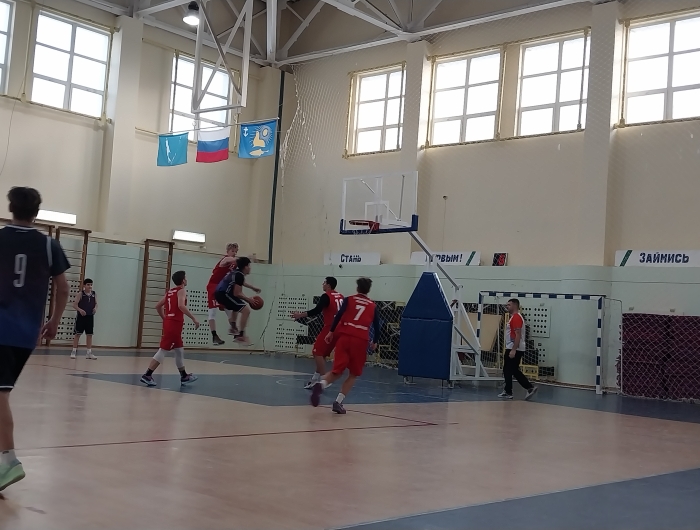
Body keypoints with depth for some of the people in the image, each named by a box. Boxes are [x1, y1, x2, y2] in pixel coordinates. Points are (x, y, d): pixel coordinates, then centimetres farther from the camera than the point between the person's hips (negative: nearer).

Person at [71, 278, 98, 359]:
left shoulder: (94, 294, 5)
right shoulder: (80, 294, -7)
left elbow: (96, 303, 14)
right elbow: (74, 305, -11)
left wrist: (95, 308, -8)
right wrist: (80, 310, -27)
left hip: (90, 316, 4)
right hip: (81, 316, -4)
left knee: (89, 335, 7)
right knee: (77, 334, 1)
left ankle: (89, 353, 14)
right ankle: (74, 351, 8)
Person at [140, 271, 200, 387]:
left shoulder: (169, 292, 17)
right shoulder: (182, 291, -7)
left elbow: (158, 306, 19)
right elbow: (181, 306, -24)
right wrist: (193, 318, -21)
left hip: (169, 323, 9)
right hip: (175, 324, -9)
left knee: (179, 351, 18)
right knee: (163, 350, -8)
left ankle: (184, 376, 26)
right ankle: (147, 375, -9)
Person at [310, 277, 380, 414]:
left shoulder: (349, 300, 13)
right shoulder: (373, 306, 14)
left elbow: (339, 315, -2)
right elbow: (377, 327, 13)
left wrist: (331, 332, 1)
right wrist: (374, 342, 29)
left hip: (344, 337, 1)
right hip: (360, 341, -1)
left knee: (337, 371, 8)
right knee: (354, 374, 14)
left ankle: (321, 384, -24)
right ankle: (338, 401, 0)